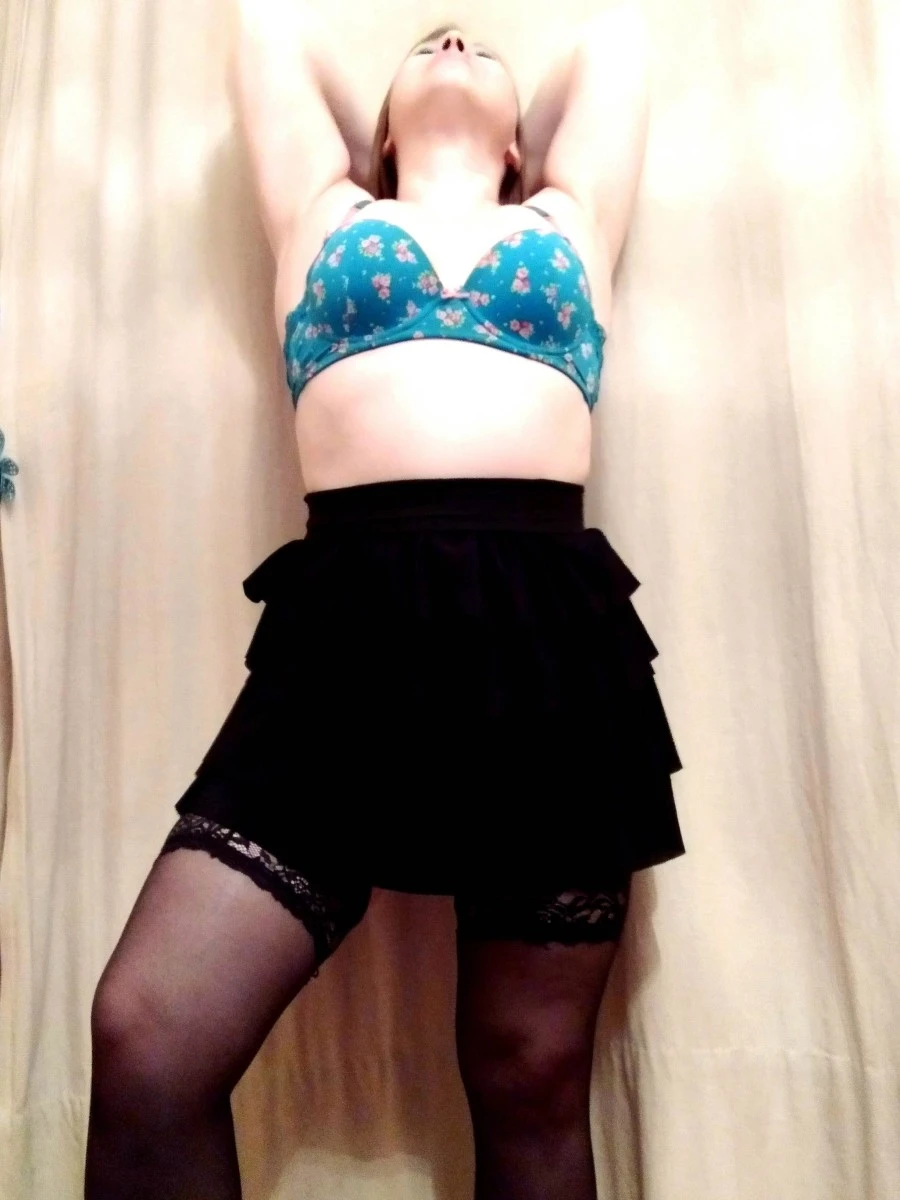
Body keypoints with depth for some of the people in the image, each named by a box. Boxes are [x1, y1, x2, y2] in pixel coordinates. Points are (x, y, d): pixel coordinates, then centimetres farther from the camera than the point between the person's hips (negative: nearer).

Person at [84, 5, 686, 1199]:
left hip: (553, 627, 1)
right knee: (146, 1035, -10)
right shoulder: (325, 218, 25)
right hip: (350, 620, 0)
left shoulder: (570, 222, 26)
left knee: (532, 1082, 9)